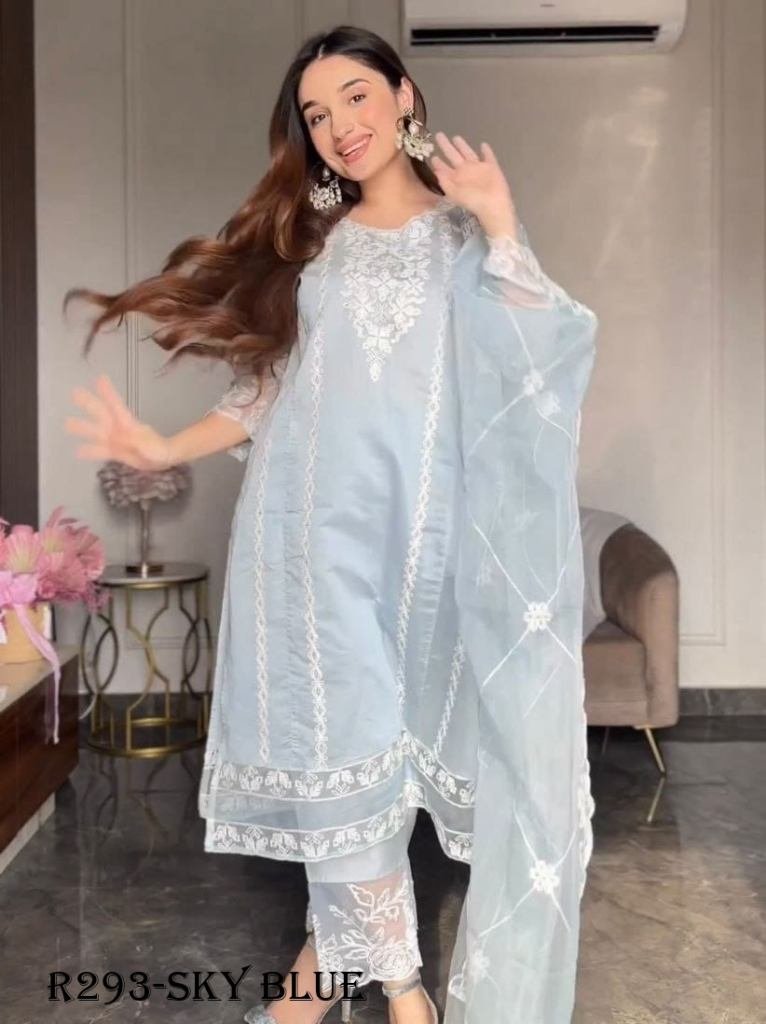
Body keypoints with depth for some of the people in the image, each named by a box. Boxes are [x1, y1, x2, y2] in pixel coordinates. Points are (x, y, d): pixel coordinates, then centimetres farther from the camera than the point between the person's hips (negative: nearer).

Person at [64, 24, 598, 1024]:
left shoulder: (468, 238, 8)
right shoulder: (307, 243, 14)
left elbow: (541, 358, -6)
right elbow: (269, 385, 11)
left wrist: (502, 227, -13)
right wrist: (169, 448, -1)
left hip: (419, 529, -1)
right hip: (319, 530, 2)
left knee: (375, 732, 4)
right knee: (340, 735, 0)